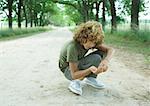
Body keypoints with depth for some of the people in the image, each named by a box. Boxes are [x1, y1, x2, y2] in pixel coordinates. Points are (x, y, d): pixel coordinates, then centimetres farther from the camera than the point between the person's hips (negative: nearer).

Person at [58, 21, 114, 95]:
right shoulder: (73, 47, -35)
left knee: (102, 52, -12)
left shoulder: (89, 41, -16)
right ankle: (76, 82, -15)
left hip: (79, 64, 7)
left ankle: (90, 78, -4)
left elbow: (110, 49, -16)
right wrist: (90, 69, -47)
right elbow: (74, 75, -30)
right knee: (96, 58, -29)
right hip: (68, 70, -7)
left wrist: (106, 60, -38)